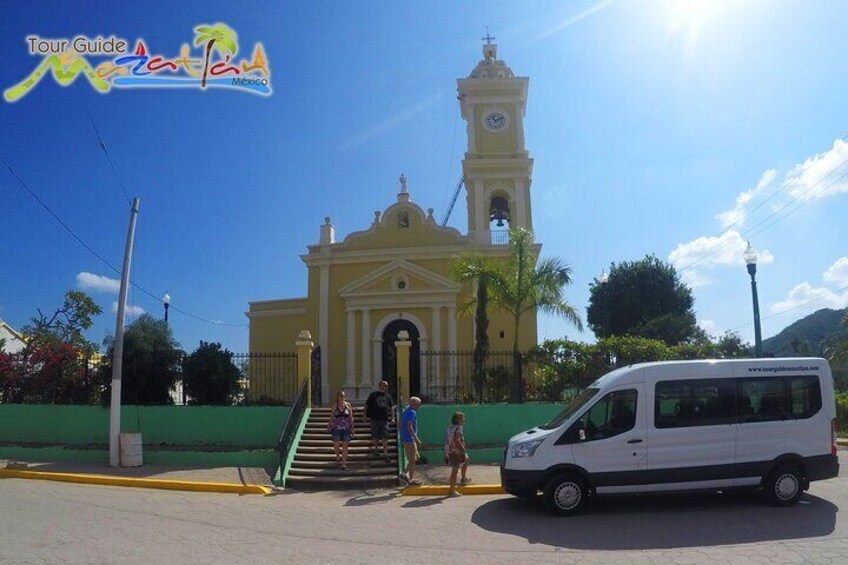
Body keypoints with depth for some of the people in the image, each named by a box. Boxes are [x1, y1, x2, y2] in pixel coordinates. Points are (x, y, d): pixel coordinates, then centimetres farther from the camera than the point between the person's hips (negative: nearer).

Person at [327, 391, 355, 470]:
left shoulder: (348, 405, 3)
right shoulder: (335, 406, 3)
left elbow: (351, 417, 4)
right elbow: (331, 417, 8)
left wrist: (352, 428, 0)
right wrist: (328, 426, 3)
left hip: (346, 428, 0)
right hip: (336, 428, 0)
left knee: (345, 446, 1)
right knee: (336, 445, -4)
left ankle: (344, 463, 7)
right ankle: (338, 458, 25)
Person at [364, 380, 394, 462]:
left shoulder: (388, 396, 11)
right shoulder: (373, 395, 2)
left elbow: (391, 407, 19)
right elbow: (367, 405, 6)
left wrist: (392, 417, 14)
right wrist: (366, 415, 1)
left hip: (385, 419, 2)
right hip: (375, 418, -2)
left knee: (385, 437, -3)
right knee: (375, 436, 6)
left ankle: (385, 454, 0)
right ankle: (376, 448, 31)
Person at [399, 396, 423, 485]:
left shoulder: (406, 410, 14)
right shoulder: (412, 412, -17)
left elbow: (401, 424, 20)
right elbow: (409, 426, -25)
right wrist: (416, 438, -24)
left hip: (405, 438, 10)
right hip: (409, 439, -10)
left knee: (415, 458, 17)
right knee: (412, 460, 0)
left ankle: (405, 474, 14)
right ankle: (411, 479, 7)